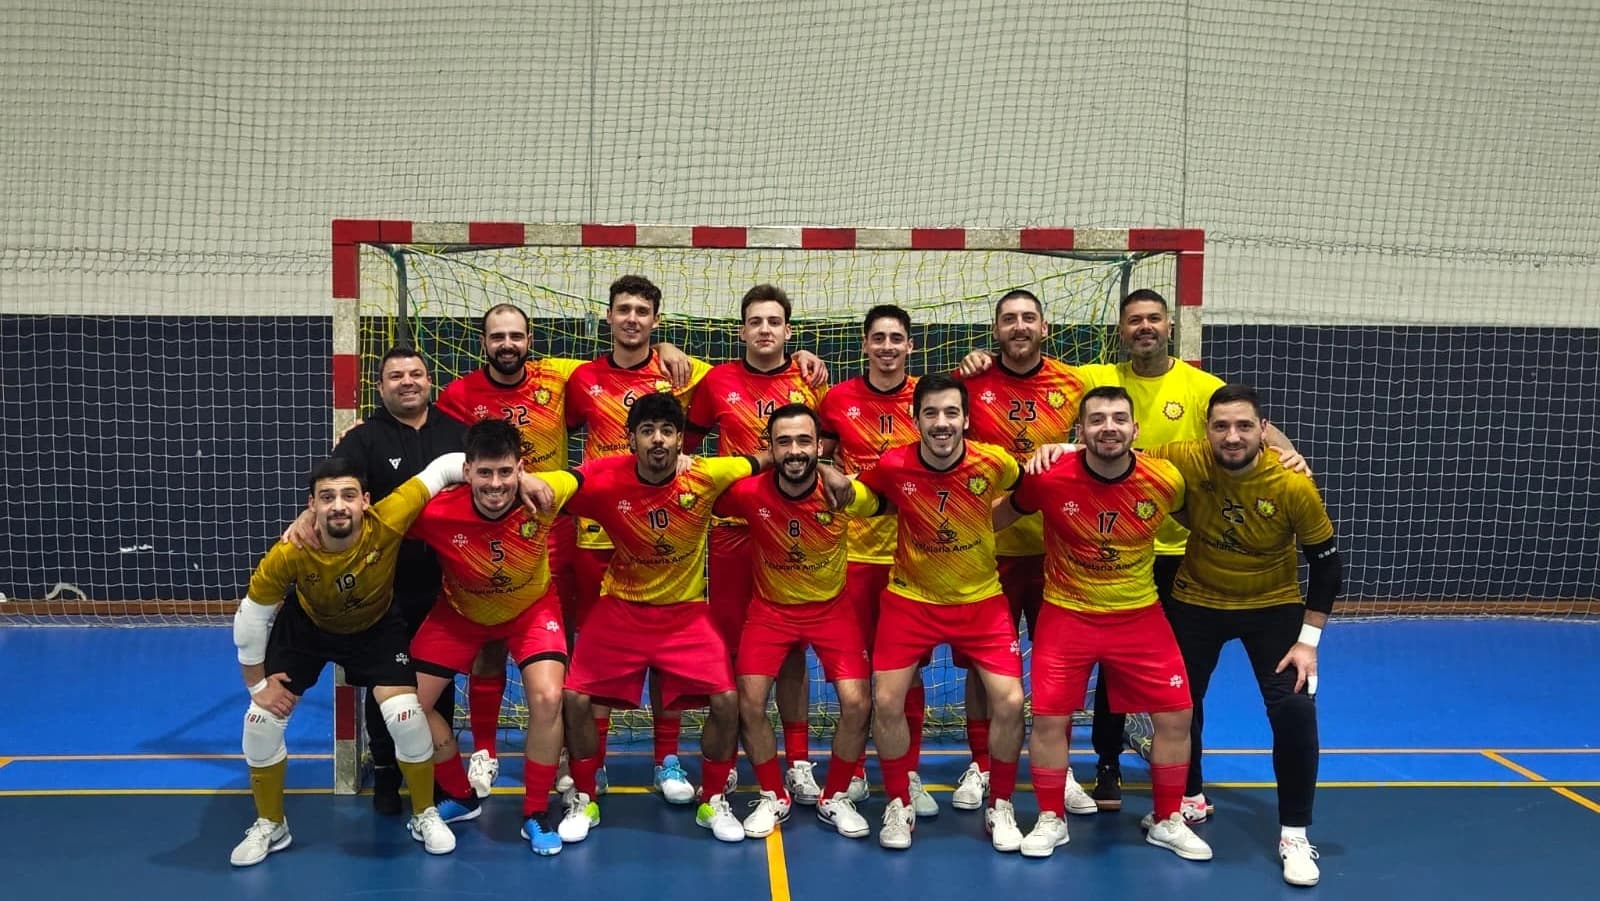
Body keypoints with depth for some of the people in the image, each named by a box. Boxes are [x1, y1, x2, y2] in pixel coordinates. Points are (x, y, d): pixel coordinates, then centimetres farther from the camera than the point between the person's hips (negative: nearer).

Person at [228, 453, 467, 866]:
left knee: (405, 714, -16)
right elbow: (251, 616, -18)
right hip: (306, 626, 1)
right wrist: (257, 683, -10)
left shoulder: (387, 524, -39)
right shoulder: (290, 554, -35)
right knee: (262, 718, -5)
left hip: (377, 627, -1)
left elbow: (442, 468, -34)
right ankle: (270, 826, 21)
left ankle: (425, 816, 10)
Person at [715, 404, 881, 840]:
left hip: (831, 607, 0)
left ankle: (835, 799, 15)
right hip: (770, 608, 0)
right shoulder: (750, 493, -22)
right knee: (749, 704, -9)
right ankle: (774, 798, 16)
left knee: (857, 704, -11)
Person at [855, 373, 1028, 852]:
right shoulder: (892, 467, -17)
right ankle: (899, 807, 17)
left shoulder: (993, 463, -17)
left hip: (980, 600, 0)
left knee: (1009, 702, -9)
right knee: (886, 702, -7)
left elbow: (1024, 490, 7)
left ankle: (1000, 808, 15)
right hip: (910, 598, 0)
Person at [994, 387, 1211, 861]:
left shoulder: (1166, 480, -15)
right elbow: (1000, 515, -1)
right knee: (1049, 718, -3)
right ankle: (1051, 819, 21)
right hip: (1066, 613, -1)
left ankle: (1167, 821, 26)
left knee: (1176, 715, 4)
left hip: (1139, 614, 2)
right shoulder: (1049, 478, -18)